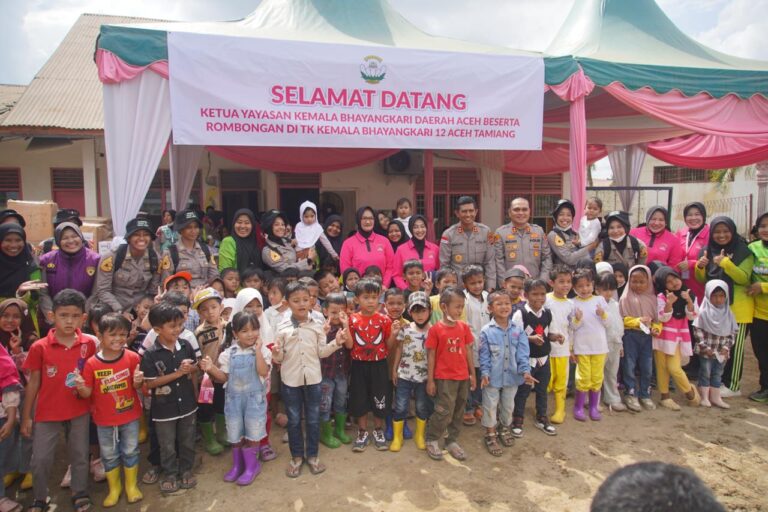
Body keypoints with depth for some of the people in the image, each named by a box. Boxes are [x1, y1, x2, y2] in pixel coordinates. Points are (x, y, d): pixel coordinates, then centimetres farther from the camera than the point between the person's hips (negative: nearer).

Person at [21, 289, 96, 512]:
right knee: (40, 459, 8)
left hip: (80, 410, 1)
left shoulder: (88, 343, -9)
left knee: (80, 455, 14)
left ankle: (80, 494, 34)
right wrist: (26, 416, -1)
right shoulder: (39, 347, -13)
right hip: (47, 412, -1)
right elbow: (33, 382, -4)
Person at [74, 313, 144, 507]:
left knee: (130, 452, 15)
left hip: (130, 415, 0)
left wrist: (138, 381, -28)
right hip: (104, 419, 1)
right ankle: (114, 488, 38)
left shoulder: (132, 357, -14)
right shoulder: (91, 363, -14)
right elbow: (87, 393, -8)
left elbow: (137, 386, -6)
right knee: (109, 455, 18)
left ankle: (131, 485, 35)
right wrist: (81, 387, -30)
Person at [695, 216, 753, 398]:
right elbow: (702, 280, 8)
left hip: (737, 308, -5)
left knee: (734, 347, 2)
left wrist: (725, 263, -29)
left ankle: (733, 386, 12)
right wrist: (700, 267, -13)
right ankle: (719, 382, 27)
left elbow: (744, 278, -18)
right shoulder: (707, 251, 4)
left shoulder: (743, 251, -9)